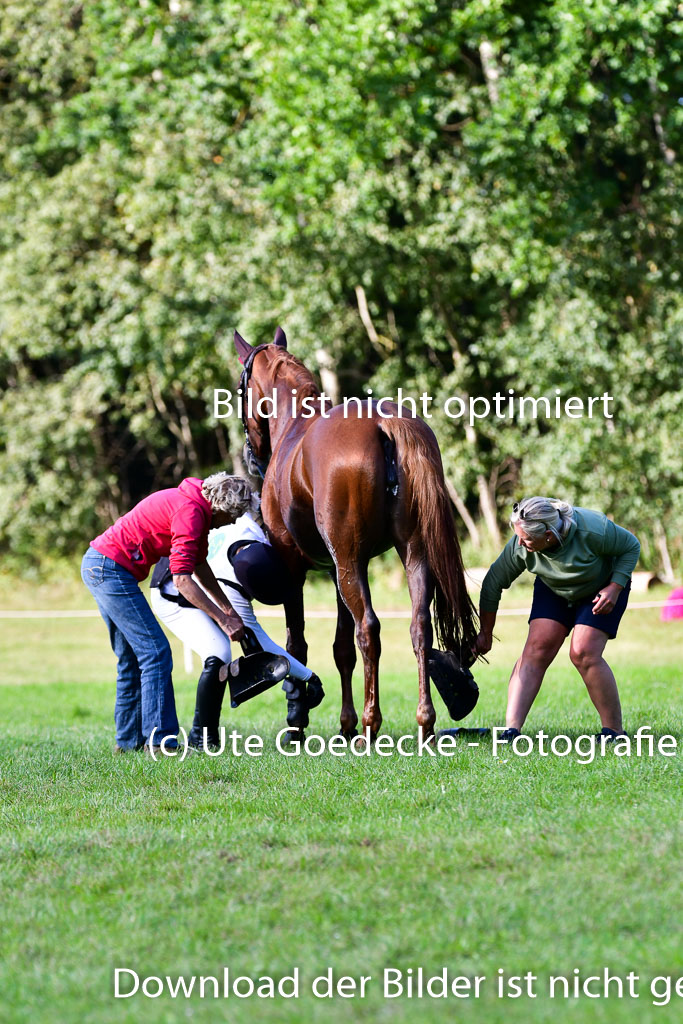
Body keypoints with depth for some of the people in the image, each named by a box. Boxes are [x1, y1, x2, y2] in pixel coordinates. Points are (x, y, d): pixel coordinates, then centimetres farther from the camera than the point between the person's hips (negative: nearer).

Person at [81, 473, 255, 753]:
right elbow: (182, 580, -25)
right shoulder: (190, 512, -20)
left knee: (132, 658, 16)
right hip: (111, 569, -11)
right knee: (155, 652, -10)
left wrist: (229, 610, 20)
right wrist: (223, 619, -21)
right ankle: (160, 741, -12)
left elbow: (199, 565, 22)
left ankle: (128, 740, 21)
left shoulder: (198, 507, 11)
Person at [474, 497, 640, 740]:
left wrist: (615, 589, -28)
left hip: (604, 589, -3)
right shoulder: (519, 546, -26)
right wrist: (485, 634, -3)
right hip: (554, 591, 3)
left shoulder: (592, 530, -37)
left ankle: (614, 729, -7)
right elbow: (493, 582, -11)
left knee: (583, 654, -20)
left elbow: (631, 547, -18)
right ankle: (511, 729, -20)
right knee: (536, 651, -14)